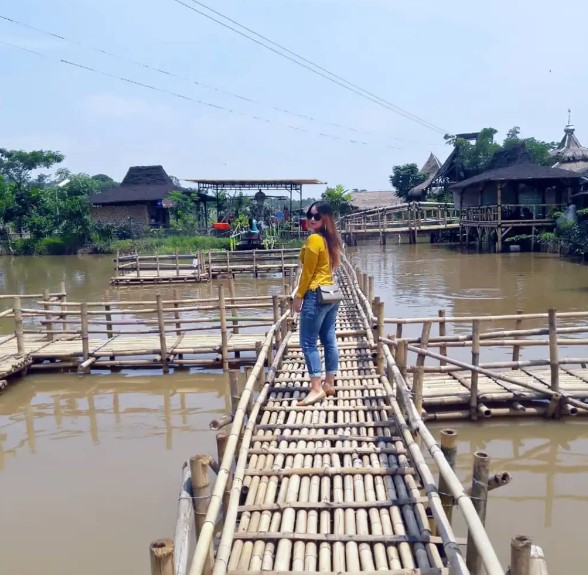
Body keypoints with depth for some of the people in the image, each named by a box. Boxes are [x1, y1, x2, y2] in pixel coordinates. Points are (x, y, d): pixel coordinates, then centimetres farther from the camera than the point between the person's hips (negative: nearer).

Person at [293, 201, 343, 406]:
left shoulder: (314, 239, -15)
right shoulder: (331, 239, 12)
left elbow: (307, 272, -14)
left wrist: (298, 296, -6)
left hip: (315, 296, -9)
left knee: (308, 343, -3)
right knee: (329, 341, 11)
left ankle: (317, 388, -3)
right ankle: (329, 384, 19)